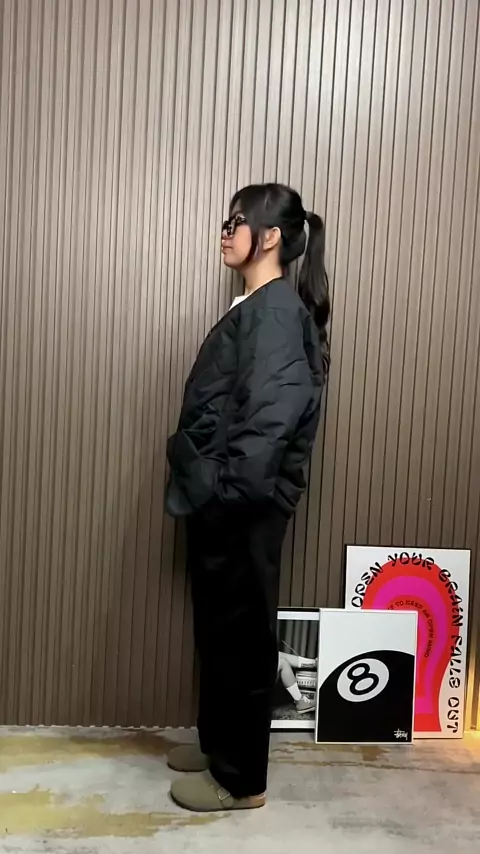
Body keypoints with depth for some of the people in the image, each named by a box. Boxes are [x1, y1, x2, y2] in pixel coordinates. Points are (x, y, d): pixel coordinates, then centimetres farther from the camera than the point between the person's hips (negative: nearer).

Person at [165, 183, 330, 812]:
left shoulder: (277, 310, -14)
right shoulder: (256, 308, 16)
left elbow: (271, 415, -24)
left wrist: (226, 489, -22)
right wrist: (198, 480, 14)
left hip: (244, 505, -10)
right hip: (222, 501, 10)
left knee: (241, 633, 4)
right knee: (218, 629, 19)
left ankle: (241, 779, 23)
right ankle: (219, 744, 38)